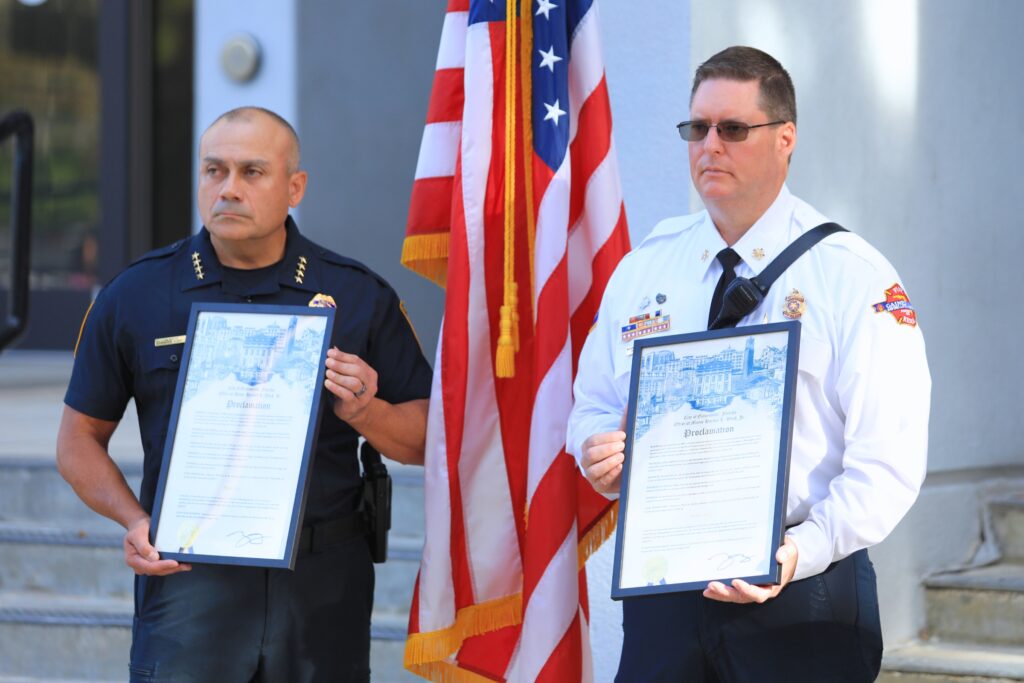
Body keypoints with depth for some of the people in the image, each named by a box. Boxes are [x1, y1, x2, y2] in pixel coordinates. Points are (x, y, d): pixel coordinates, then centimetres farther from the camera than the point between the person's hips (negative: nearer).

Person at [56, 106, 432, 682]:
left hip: (324, 581, 1)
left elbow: (428, 436, 8)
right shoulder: (134, 296, 5)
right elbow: (81, 439, 11)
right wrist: (135, 522, -6)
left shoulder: (359, 296, 6)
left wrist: (367, 414, -13)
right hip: (188, 576, -1)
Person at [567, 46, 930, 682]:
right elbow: (593, 406, 17)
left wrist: (801, 553, -25)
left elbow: (889, 461, -11)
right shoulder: (644, 268, 9)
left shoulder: (853, 276, -5)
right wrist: (601, 449, -8)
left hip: (800, 597, -3)